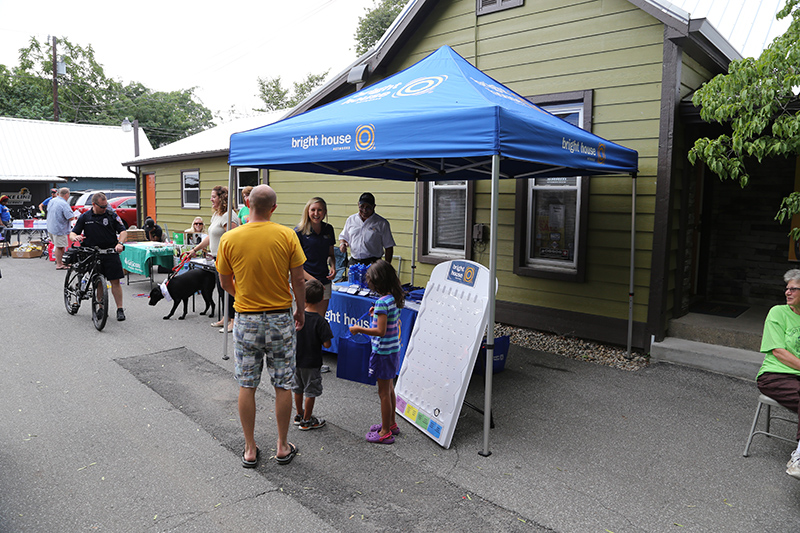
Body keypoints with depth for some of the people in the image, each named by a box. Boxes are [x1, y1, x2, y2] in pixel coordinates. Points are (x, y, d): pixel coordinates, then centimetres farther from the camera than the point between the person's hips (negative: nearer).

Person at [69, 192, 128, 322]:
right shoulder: (84, 217, 7)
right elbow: (73, 233, 9)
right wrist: (75, 237, -16)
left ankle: (120, 309, 1)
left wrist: (120, 243, -18)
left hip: (110, 253, -2)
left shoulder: (112, 215, 3)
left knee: (115, 281, -4)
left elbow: (123, 231, 1)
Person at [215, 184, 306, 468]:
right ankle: (283, 447, 23)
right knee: (283, 385, 12)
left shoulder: (229, 239, -7)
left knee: (246, 386, 12)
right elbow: (298, 279, -6)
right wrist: (301, 310, 9)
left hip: (246, 320, 1)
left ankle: (250, 450, 22)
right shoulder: (287, 236, -10)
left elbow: (225, 283, 4)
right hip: (280, 319, 0)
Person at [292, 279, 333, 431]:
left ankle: (299, 415, 35)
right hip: (312, 362, -5)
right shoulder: (320, 321, -21)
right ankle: (306, 421, 19)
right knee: (311, 392, 9)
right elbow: (327, 344, -20)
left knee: (298, 389, 20)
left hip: (296, 360, 5)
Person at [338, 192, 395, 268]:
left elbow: (389, 247, 3)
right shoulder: (351, 219, 12)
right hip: (353, 263, 3)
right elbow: (343, 237, 24)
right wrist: (342, 243, 1)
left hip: (372, 264, -3)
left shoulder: (382, 223, 1)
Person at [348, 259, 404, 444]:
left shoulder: (382, 302, -22)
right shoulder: (394, 299, 5)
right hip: (393, 350, 9)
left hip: (383, 352, -9)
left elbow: (381, 331, -26)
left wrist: (359, 329, -18)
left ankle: (385, 432, 14)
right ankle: (391, 424, 35)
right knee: (389, 389, 21)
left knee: (384, 392, 2)